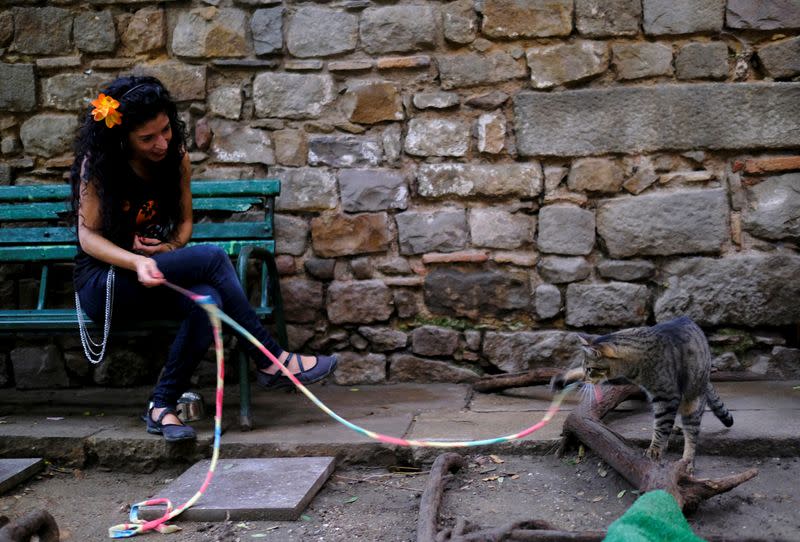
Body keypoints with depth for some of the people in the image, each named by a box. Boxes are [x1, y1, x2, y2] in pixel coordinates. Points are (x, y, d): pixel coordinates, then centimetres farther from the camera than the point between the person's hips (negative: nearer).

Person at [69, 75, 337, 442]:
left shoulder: (176, 157, 3)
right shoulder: (98, 163, -10)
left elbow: (184, 220, 11)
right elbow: (88, 236, -11)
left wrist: (171, 247, -13)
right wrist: (137, 262, -30)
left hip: (157, 282, 5)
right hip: (105, 283, -5)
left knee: (207, 301, -33)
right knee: (212, 258, -29)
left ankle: (163, 404, -22)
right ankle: (270, 361, -23)